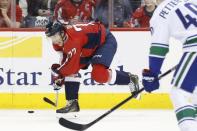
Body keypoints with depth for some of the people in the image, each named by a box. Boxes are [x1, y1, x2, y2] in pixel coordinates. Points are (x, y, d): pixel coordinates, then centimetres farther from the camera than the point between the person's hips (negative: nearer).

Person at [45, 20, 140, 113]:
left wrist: (58, 72, -17)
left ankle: (130, 79, -9)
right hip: (89, 49, 10)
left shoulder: (73, 39, -36)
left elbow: (72, 66, -32)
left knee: (99, 75, -28)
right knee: (70, 71, -1)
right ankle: (73, 103, 6)